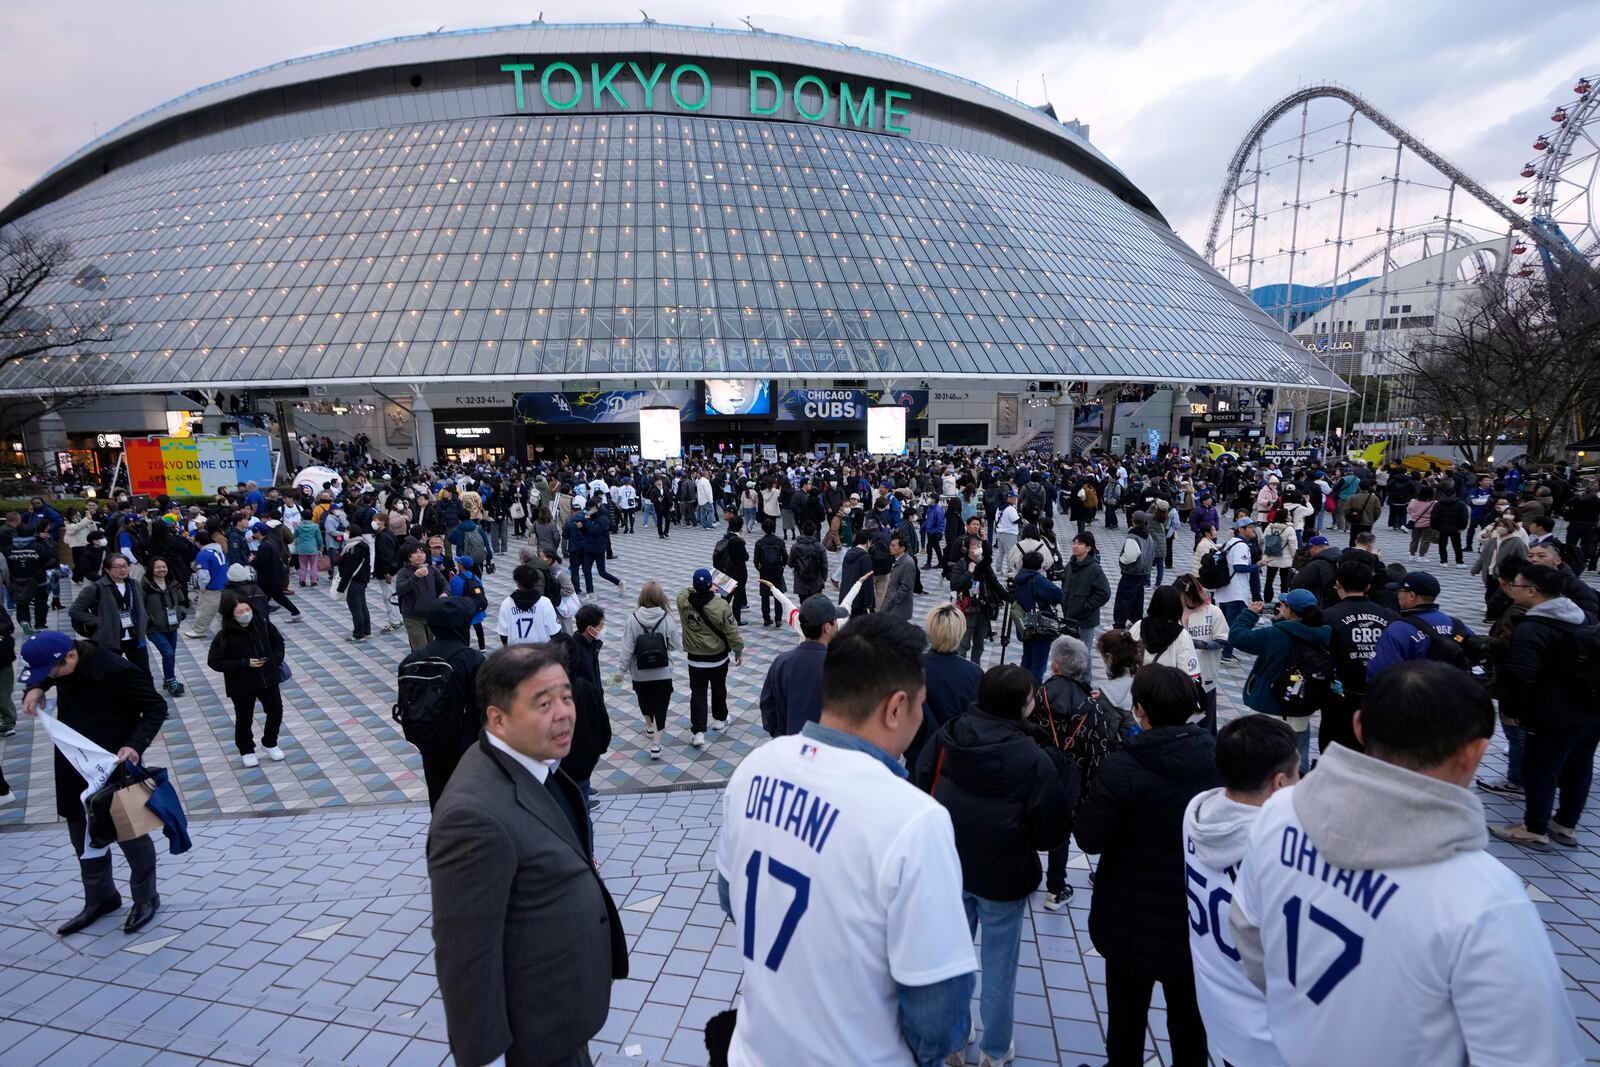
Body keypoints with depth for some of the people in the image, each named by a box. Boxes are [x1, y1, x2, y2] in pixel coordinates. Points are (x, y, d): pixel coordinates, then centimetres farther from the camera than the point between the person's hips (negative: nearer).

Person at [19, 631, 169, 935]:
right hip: (74, 768, 7)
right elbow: (39, 675, 17)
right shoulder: (59, 661, -7)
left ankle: (146, 899, 28)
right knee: (84, 839, 19)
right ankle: (100, 899, 38)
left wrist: (136, 745, -34)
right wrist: (35, 689, -7)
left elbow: (156, 708, -20)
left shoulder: (118, 671, -27)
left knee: (131, 836, 9)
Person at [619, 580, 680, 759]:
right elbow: (676, 646, -8)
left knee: (644, 701, 27)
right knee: (660, 707, 11)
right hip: (663, 674, -1)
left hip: (640, 674, 1)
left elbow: (627, 649, -15)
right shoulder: (666, 619, -16)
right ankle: (656, 744, 6)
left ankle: (650, 726, 50)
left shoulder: (633, 619, -16)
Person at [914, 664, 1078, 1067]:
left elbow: (921, 790, -3)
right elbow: (1053, 832, -14)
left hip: (949, 867, 4)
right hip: (1003, 875, -3)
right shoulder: (1034, 760, -23)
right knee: (999, 966, 17)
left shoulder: (946, 737, -12)